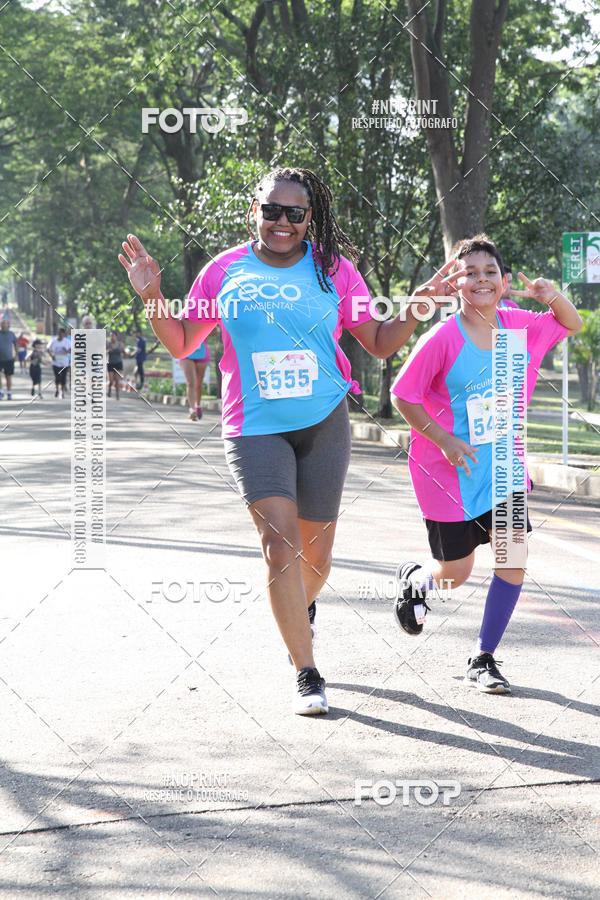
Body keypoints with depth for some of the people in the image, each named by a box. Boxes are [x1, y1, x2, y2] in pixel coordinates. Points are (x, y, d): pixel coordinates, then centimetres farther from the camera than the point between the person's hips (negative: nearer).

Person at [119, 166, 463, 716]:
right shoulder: (225, 271, 2)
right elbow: (182, 345, 10)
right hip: (255, 428, -1)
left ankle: (302, 610, 46)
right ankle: (308, 676, -7)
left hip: (325, 422, 1)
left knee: (315, 553, 10)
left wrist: (418, 307, -9)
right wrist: (152, 299, -6)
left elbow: (380, 344, 7)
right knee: (279, 544, -15)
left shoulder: (333, 269, 2)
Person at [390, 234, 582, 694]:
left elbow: (572, 325, 13)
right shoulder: (442, 339, -16)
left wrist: (552, 295, -9)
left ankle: (484, 660, 8)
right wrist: (444, 440, -20)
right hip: (451, 469, -4)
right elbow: (403, 396, -10)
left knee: (513, 558, -8)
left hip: (503, 465, 4)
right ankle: (414, 578, 43)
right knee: (455, 576, 5)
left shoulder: (517, 325, -2)